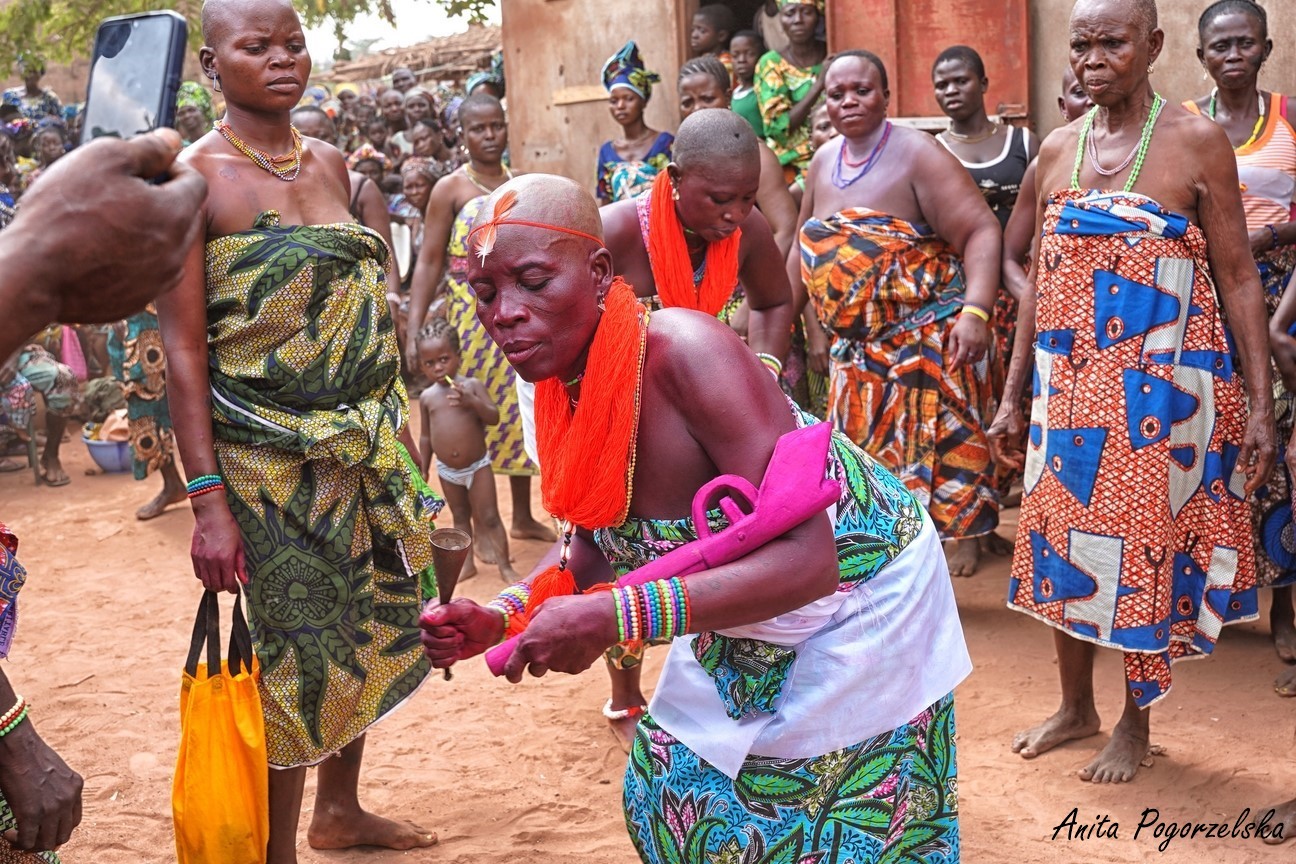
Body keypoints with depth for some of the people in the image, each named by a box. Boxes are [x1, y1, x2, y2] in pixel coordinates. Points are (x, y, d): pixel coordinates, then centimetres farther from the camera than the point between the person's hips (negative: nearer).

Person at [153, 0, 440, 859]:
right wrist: (207, 499, -17)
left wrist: (391, 430, 13)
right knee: (293, 660, 1)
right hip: (270, 458, -6)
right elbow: (184, 347, -13)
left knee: (364, 635, 16)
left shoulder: (331, 162, 9)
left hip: (365, 446, 6)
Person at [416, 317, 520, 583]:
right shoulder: (427, 397, 0)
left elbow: (494, 417, -14)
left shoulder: (471, 385, -9)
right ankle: (467, 564, 27)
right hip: (447, 471, 3)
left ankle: (505, 566, 7)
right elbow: (426, 436, 8)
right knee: (460, 517, 16)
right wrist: (423, 469, 10)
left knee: (490, 517, 0)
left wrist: (472, 402, -29)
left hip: (477, 466, -3)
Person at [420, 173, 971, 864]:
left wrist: (615, 618, -43)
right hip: (742, 636, 7)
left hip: (859, 604, -7)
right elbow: (592, 548, 2)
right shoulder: (561, 384, -11)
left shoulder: (685, 353, -34)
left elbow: (805, 560, -39)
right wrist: (498, 616, -15)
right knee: (669, 806, 17)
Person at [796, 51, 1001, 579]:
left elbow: (981, 232, -17)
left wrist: (975, 311, -29)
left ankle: (960, 533, 12)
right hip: (856, 342, 7)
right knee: (866, 443, 12)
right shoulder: (823, 162, 9)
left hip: (925, 333, -6)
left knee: (936, 437, -1)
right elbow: (808, 248, 18)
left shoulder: (916, 154, -11)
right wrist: (811, 322, 16)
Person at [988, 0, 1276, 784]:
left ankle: (1136, 723, 22)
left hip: (1160, 387, -4)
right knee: (1064, 538, 11)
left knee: (1148, 544, 3)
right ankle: (1076, 706, 30)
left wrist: (1261, 403, -10)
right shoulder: (1058, 150, 7)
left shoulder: (1196, 142, -6)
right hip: (1069, 385, 5)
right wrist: (1014, 397, 11)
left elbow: (1238, 277, -5)